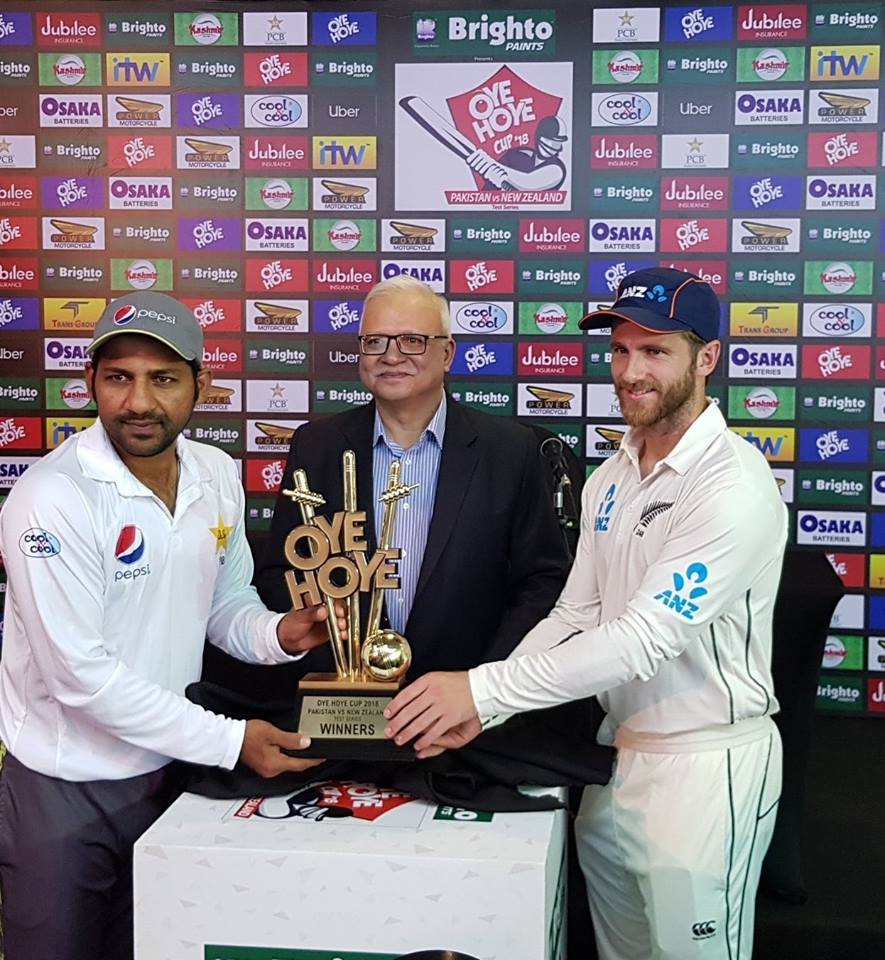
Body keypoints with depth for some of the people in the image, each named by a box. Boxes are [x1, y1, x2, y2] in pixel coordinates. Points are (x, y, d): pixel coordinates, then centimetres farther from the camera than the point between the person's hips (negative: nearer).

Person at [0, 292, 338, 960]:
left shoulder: (218, 476, -2)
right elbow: (81, 673, -24)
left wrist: (278, 634, -14)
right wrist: (230, 740, -22)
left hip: (171, 768, 5)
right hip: (66, 787, -5)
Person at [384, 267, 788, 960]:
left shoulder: (734, 484, -20)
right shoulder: (610, 479, 6)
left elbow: (648, 637, -27)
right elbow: (575, 617, 5)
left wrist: (483, 688, -27)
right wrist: (479, 712, -9)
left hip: (706, 766, -7)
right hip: (617, 751, 7)